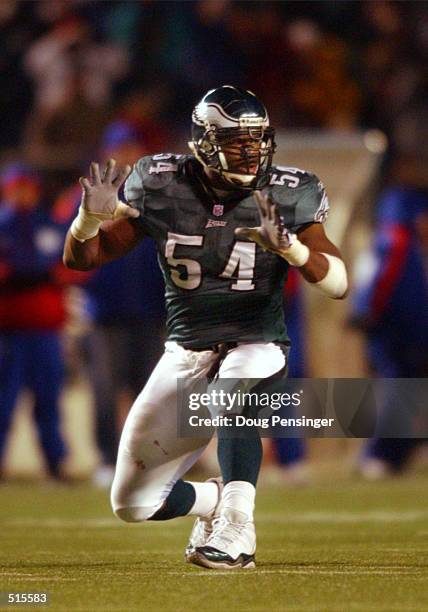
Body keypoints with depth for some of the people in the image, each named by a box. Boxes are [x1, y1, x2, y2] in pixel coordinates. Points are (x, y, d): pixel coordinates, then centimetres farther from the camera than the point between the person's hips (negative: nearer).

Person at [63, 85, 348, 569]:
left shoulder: (286, 197, -10)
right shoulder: (161, 188, -7)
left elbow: (338, 282, -18)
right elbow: (80, 258, -2)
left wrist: (289, 247, -36)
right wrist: (92, 215, -24)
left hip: (256, 346, -3)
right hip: (186, 351, 3)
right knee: (134, 504, 3)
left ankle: (234, 531, -36)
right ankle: (215, 501, 34)